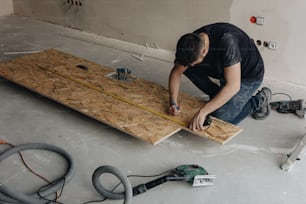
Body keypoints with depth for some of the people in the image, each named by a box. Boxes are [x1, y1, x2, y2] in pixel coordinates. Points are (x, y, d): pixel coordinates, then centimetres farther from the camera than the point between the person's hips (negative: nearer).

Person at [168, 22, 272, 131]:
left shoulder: (227, 42, -38)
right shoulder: (192, 43, -18)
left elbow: (233, 86, -40)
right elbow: (176, 72, -5)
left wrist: (202, 112, -42)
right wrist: (173, 101, -20)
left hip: (249, 75, -6)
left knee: (220, 118, -20)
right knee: (185, 66, -11)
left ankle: (258, 101, 4)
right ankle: (218, 98, 5)